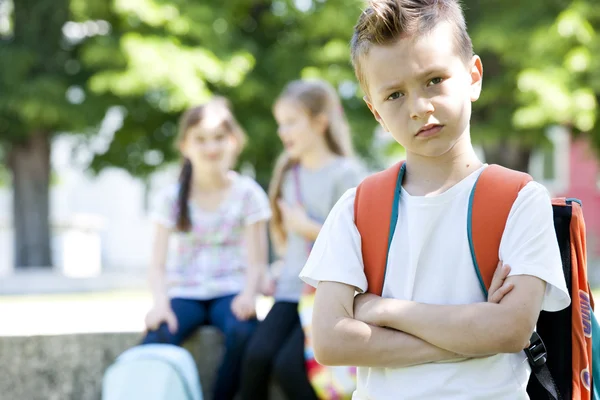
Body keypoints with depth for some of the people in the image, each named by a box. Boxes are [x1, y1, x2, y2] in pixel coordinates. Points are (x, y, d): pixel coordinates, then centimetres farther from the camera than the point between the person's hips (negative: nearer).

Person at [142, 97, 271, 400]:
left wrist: (248, 295, -21)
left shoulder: (247, 193, 4)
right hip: (184, 293, 1)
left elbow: (256, 261, 0)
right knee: (156, 338, -32)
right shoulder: (173, 198, 6)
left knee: (244, 332, -35)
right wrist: (161, 303, -17)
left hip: (230, 292, -1)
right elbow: (158, 265, 3)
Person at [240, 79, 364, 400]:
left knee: (288, 364, -22)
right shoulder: (289, 172, 14)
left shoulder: (344, 173, -6)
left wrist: (308, 227, -11)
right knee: (257, 356, -17)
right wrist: (285, 262, 12)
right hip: (291, 289, 6)